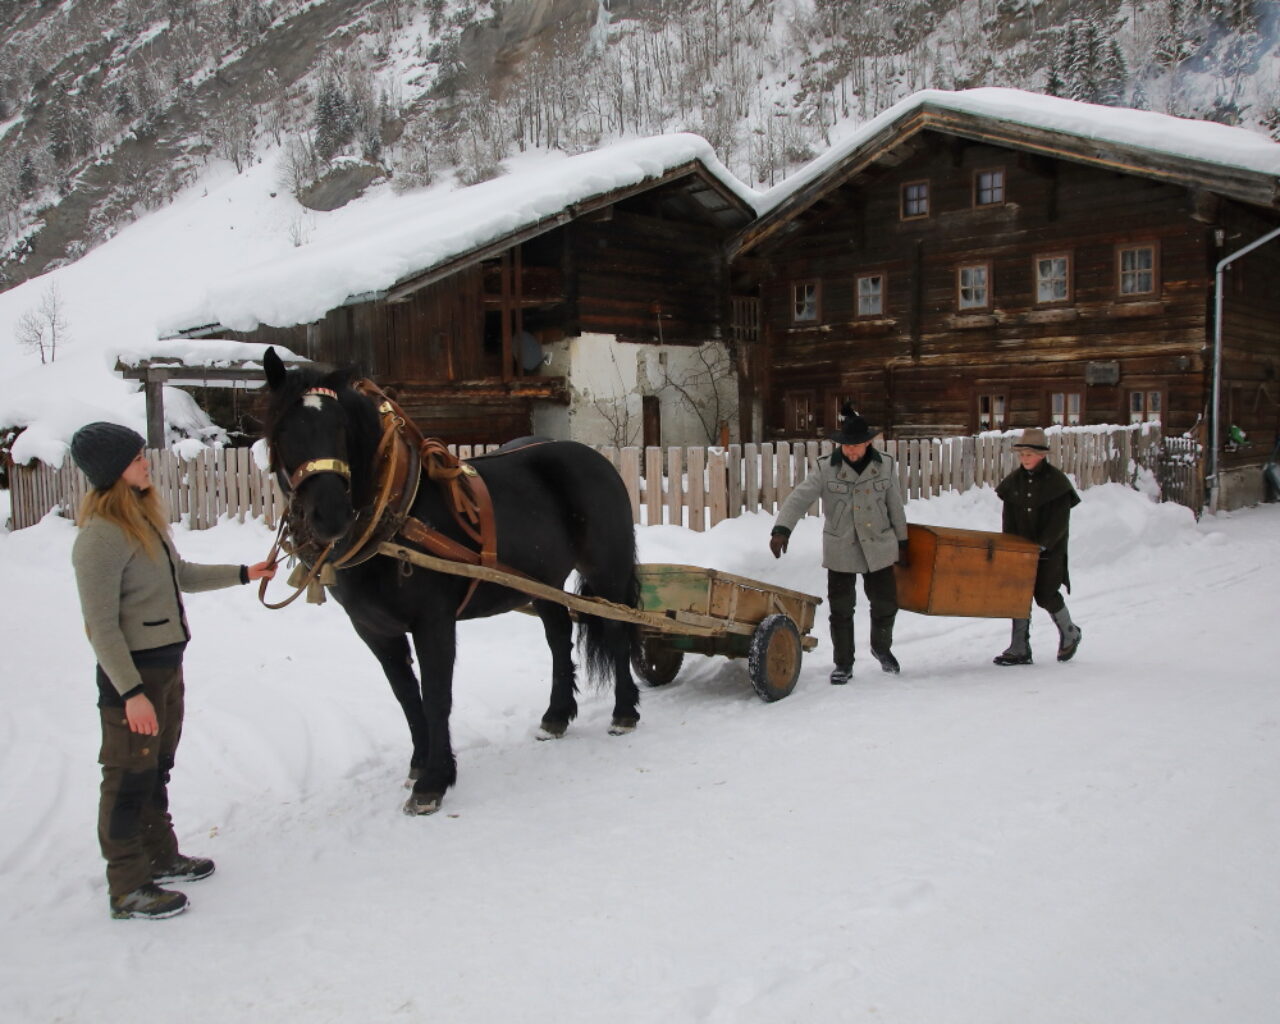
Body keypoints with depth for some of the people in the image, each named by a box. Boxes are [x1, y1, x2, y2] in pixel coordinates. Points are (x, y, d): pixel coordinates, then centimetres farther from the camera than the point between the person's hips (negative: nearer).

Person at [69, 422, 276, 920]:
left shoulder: (146, 516, 7)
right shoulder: (101, 536, -22)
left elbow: (179, 575, 22)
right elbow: (101, 626, -23)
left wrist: (243, 574, 20)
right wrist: (131, 693, -24)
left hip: (167, 663, 9)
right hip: (132, 672, -9)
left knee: (157, 768, 22)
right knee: (129, 777, 3)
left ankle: (160, 857, 38)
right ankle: (128, 889, 15)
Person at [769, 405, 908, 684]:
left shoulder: (885, 467, -2)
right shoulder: (826, 470, -9)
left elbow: (895, 507, 7)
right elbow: (798, 498, -18)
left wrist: (902, 542, 12)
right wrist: (782, 529, -33)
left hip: (879, 548, 2)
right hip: (840, 551, -1)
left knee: (886, 603, 11)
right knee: (841, 609, 4)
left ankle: (882, 648, 40)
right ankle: (843, 664, 21)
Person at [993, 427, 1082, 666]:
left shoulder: (1056, 481, -9)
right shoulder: (1014, 480, 6)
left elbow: (1060, 521, -13)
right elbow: (1008, 517, 8)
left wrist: (1043, 545, -20)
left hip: (1050, 550, -5)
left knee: (1046, 594, -3)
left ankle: (1070, 634, 25)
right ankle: (1020, 649, 6)